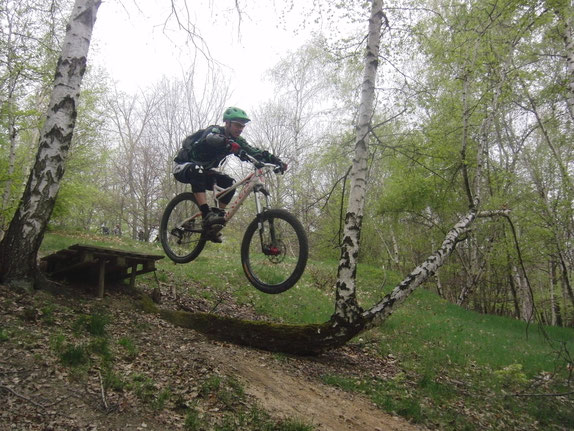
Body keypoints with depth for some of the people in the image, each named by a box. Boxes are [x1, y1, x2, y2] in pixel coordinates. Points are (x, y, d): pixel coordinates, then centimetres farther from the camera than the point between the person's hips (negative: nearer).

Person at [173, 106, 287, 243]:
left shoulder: (235, 140, -3)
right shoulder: (214, 130, -22)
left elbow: (254, 152, -15)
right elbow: (211, 138, -47)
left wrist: (276, 160, -29)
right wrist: (230, 144, -65)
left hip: (204, 170, 7)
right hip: (183, 166, -7)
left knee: (229, 183, -15)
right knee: (197, 171, -40)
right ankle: (207, 215, -47)